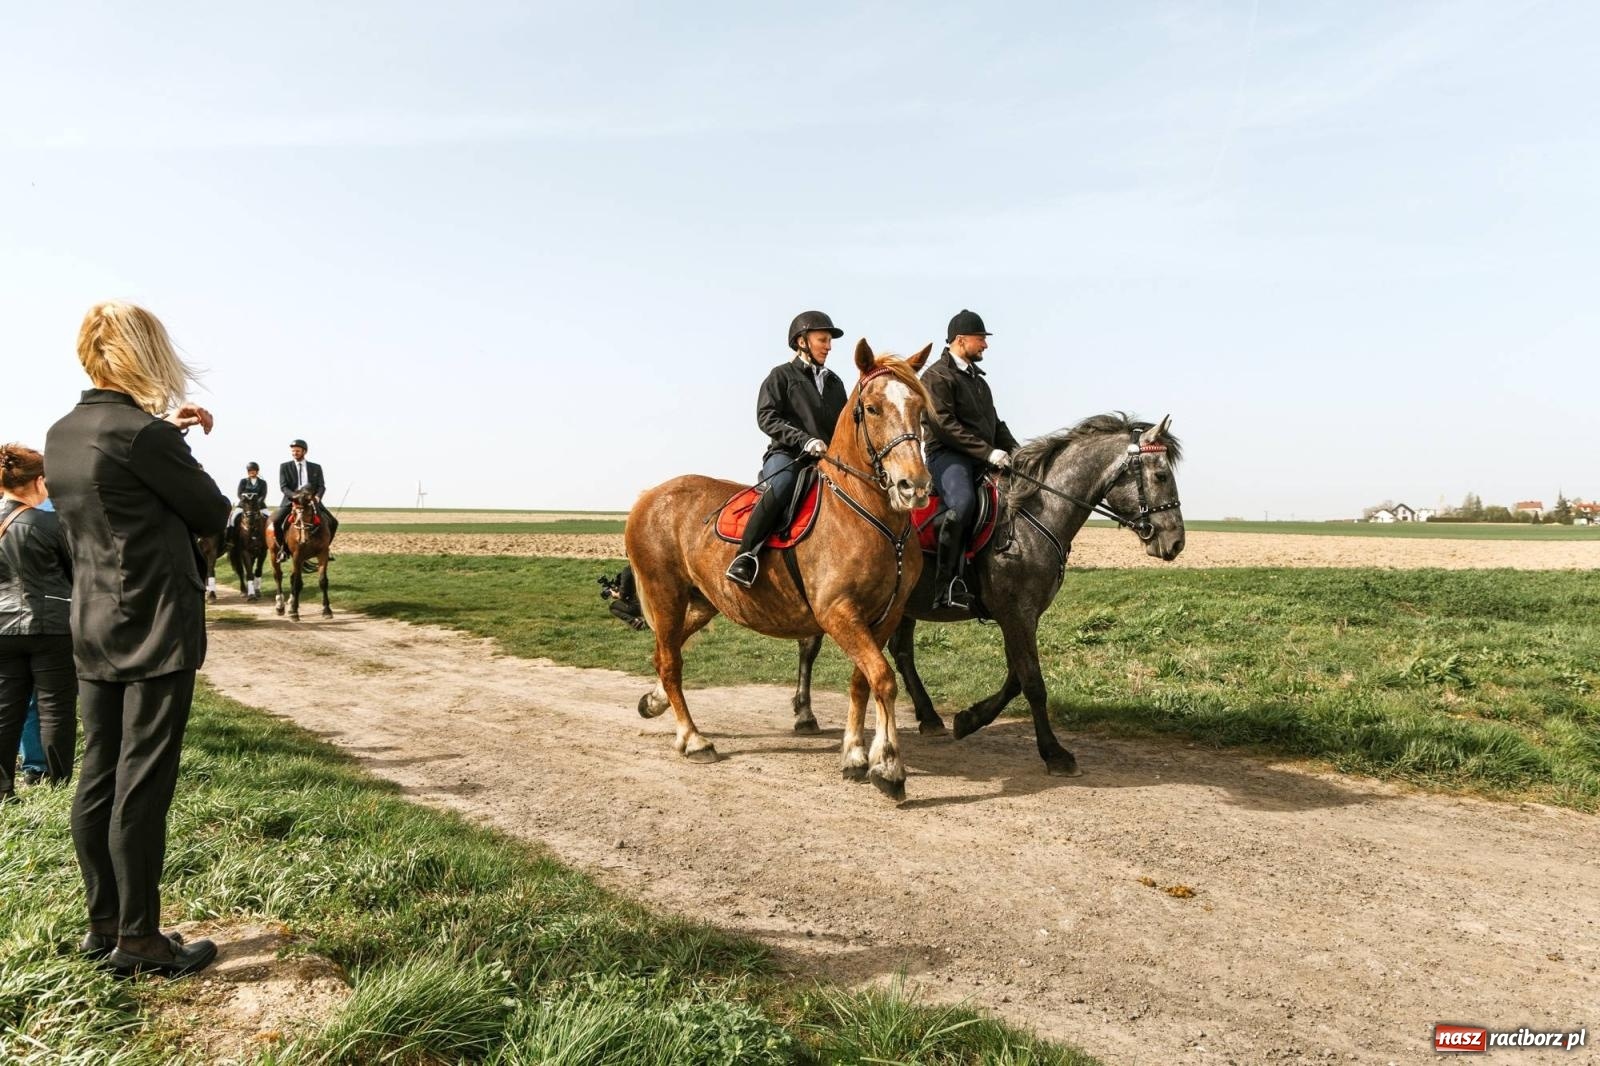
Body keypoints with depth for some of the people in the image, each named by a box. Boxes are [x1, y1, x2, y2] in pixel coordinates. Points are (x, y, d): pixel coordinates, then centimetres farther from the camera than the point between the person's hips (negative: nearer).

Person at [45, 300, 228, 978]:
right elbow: (211, 512, -8)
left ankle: (104, 927, 25)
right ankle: (138, 940, 9)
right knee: (142, 787, -1)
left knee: (97, 780, 13)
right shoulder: (143, 432, -17)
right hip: (157, 630, -8)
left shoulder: (61, 436, 8)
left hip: (93, 633, 8)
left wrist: (164, 430, 20)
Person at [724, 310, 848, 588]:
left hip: (829, 459, 6)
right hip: (786, 454, -6)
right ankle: (746, 555, -33)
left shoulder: (834, 382, 23)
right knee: (782, 484, -37)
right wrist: (805, 440, -16)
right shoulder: (782, 375, 7)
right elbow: (766, 417, -5)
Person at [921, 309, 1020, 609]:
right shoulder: (937, 376, -3)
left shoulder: (977, 378, 26)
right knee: (963, 503, -35)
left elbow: (995, 423, 29)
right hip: (947, 455, -9)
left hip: (984, 459, 9)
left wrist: (1013, 450, 10)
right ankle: (947, 586, -33)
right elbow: (944, 425, -14)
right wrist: (988, 451, -20)